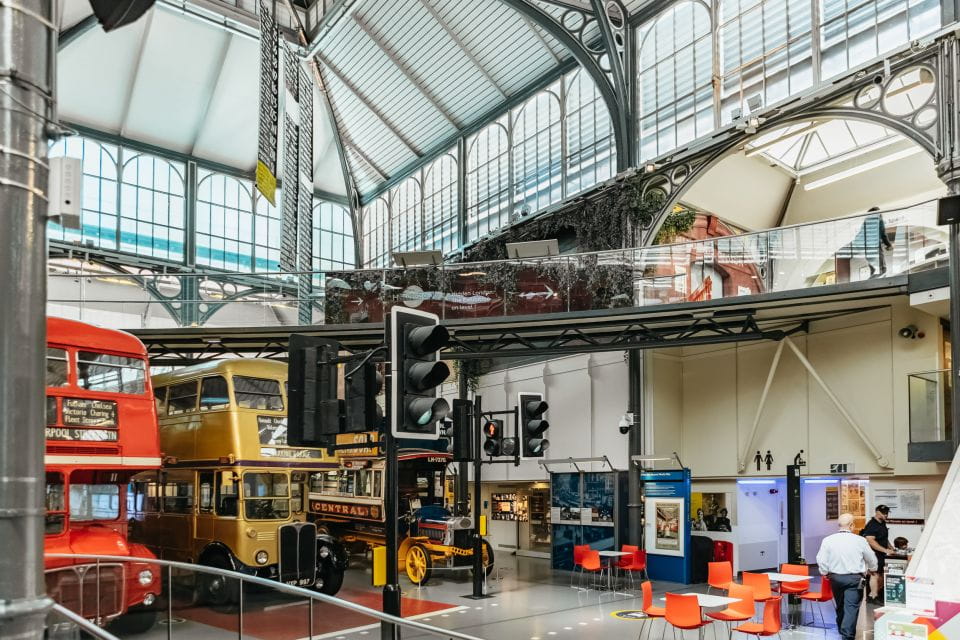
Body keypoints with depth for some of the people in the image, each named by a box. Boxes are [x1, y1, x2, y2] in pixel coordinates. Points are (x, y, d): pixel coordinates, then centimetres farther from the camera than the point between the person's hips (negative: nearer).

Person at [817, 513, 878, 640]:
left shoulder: (828, 540, -7)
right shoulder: (860, 540, -8)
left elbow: (821, 560, -8)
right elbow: (871, 558, 9)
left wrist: (825, 573, 13)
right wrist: (872, 569, 31)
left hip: (835, 577, 3)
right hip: (854, 578, -3)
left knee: (840, 606, 21)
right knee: (851, 607, -2)